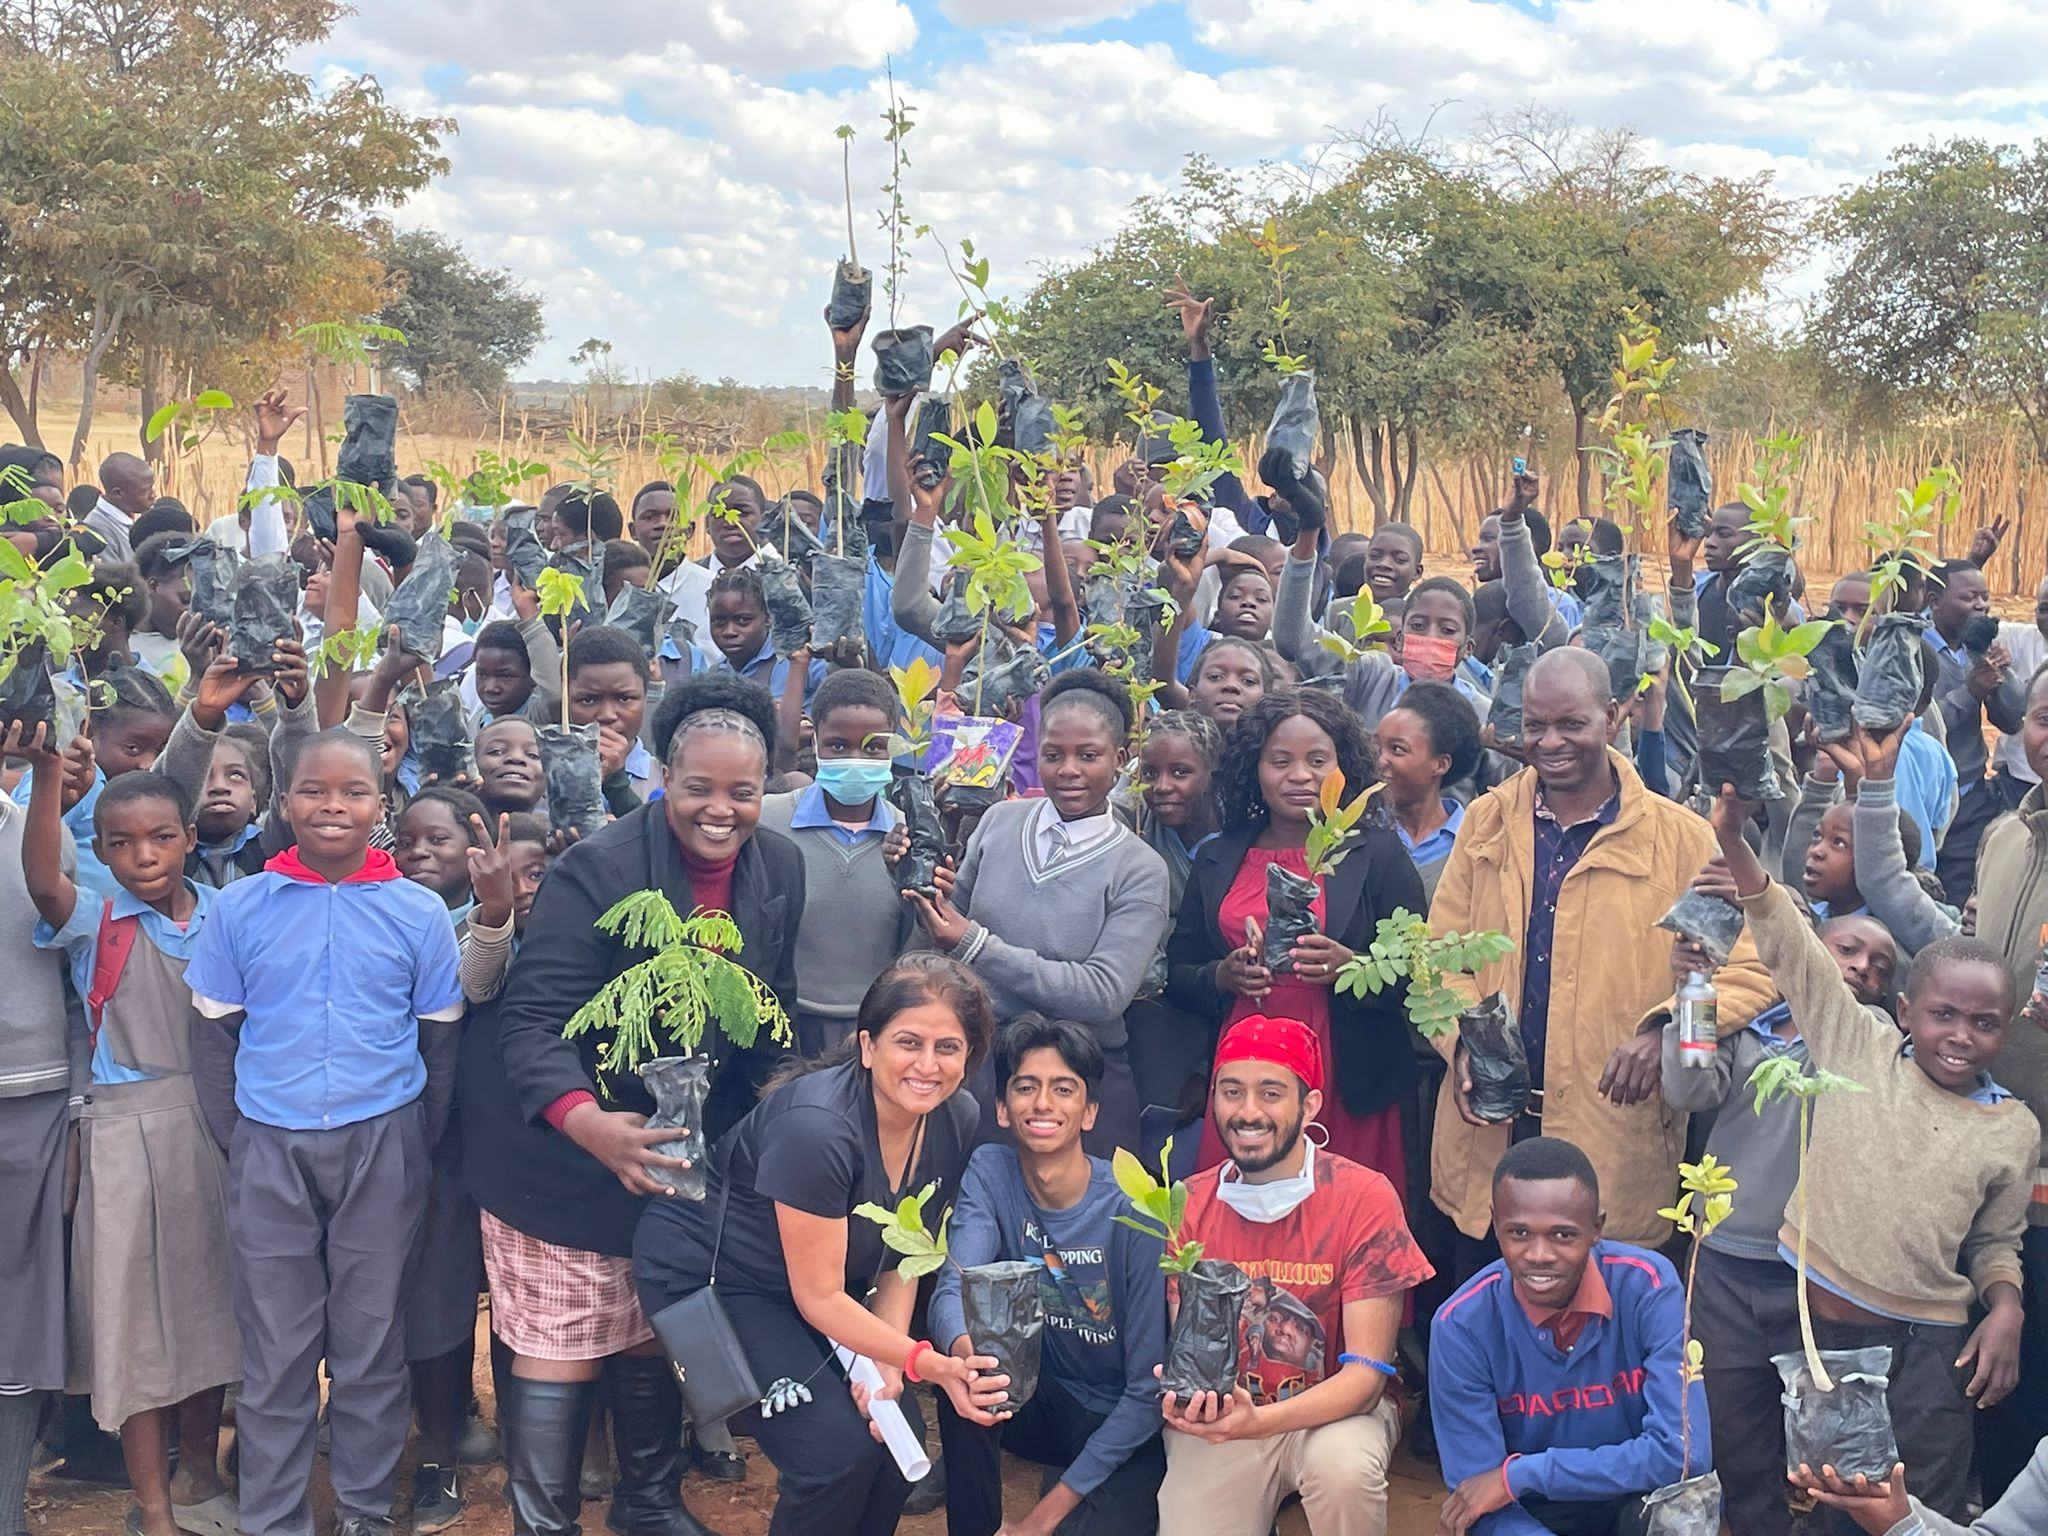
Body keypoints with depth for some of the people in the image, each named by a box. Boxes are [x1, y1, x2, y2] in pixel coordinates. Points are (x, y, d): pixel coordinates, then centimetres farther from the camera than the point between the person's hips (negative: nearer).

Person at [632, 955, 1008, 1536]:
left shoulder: (958, 1121, -12)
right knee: (838, 1451, -17)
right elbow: (819, 1296, -25)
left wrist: (887, 1364, -15)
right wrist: (926, 1363, -32)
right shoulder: (816, 1125, -33)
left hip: (827, 1283, 7)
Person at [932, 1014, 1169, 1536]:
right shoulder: (989, 1172, -10)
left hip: (1122, 1428, -3)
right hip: (1041, 1403, 3)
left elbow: (1149, 1387, -17)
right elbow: (953, 1289, -25)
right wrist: (966, 1351, -51)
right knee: (967, 1354, -26)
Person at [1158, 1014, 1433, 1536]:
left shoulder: (1364, 1198, -14)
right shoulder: (1188, 1205, -5)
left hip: (1334, 1412, -3)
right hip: (1219, 1415, 3)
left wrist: (1260, 1420, -32)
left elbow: (1367, 1372, -17)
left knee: (1343, 1466, -34)